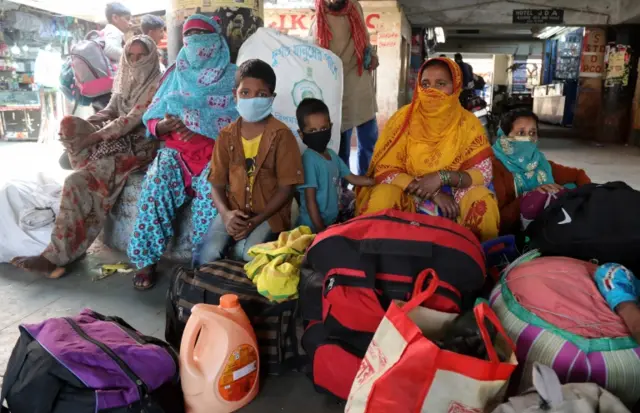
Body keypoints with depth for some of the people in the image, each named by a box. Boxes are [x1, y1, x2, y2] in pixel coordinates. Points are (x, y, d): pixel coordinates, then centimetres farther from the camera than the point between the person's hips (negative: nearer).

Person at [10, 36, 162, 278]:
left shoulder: (156, 85, -8)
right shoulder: (124, 81, 17)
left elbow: (133, 119, -17)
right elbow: (109, 111, 15)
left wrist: (93, 137, -20)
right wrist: (83, 127, -5)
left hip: (138, 145, -8)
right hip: (116, 139, 8)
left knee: (77, 182, -23)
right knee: (68, 123, -13)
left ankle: (59, 254, -19)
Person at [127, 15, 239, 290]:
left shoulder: (232, 77, 8)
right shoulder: (175, 75, 16)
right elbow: (151, 121, 13)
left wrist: (205, 130, -16)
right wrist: (164, 125, -12)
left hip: (216, 151, -2)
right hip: (176, 149, 2)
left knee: (211, 187, -35)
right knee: (156, 181, -29)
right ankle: (145, 260, -20)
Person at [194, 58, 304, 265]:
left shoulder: (281, 135, -8)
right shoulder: (227, 136, 5)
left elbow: (287, 187, -9)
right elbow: (217, 184, 5)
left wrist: (256, 220, -17)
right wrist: (225, 213, -16)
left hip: (269, 212, -3)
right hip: (234, 210, 3)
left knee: (247, 253, -29)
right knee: (207, 253, -20)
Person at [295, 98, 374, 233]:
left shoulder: (332, 155, 5)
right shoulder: (309, 160, -19)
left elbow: (353, 179, 13)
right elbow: (310, 200, -19)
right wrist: (320, 229, -18)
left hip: (331, 222, 8)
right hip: (312, 226, -8)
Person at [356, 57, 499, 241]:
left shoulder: (468, 123, -5)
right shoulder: (403, 119, -8)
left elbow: (483, 174, -8)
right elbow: (384, 171, -12)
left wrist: (442, 177, -27)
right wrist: (433, 194, -22)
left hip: (451, 195, 1)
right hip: (408, 195, -1)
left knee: (481, 200, -26)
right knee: (383, 197, -31)